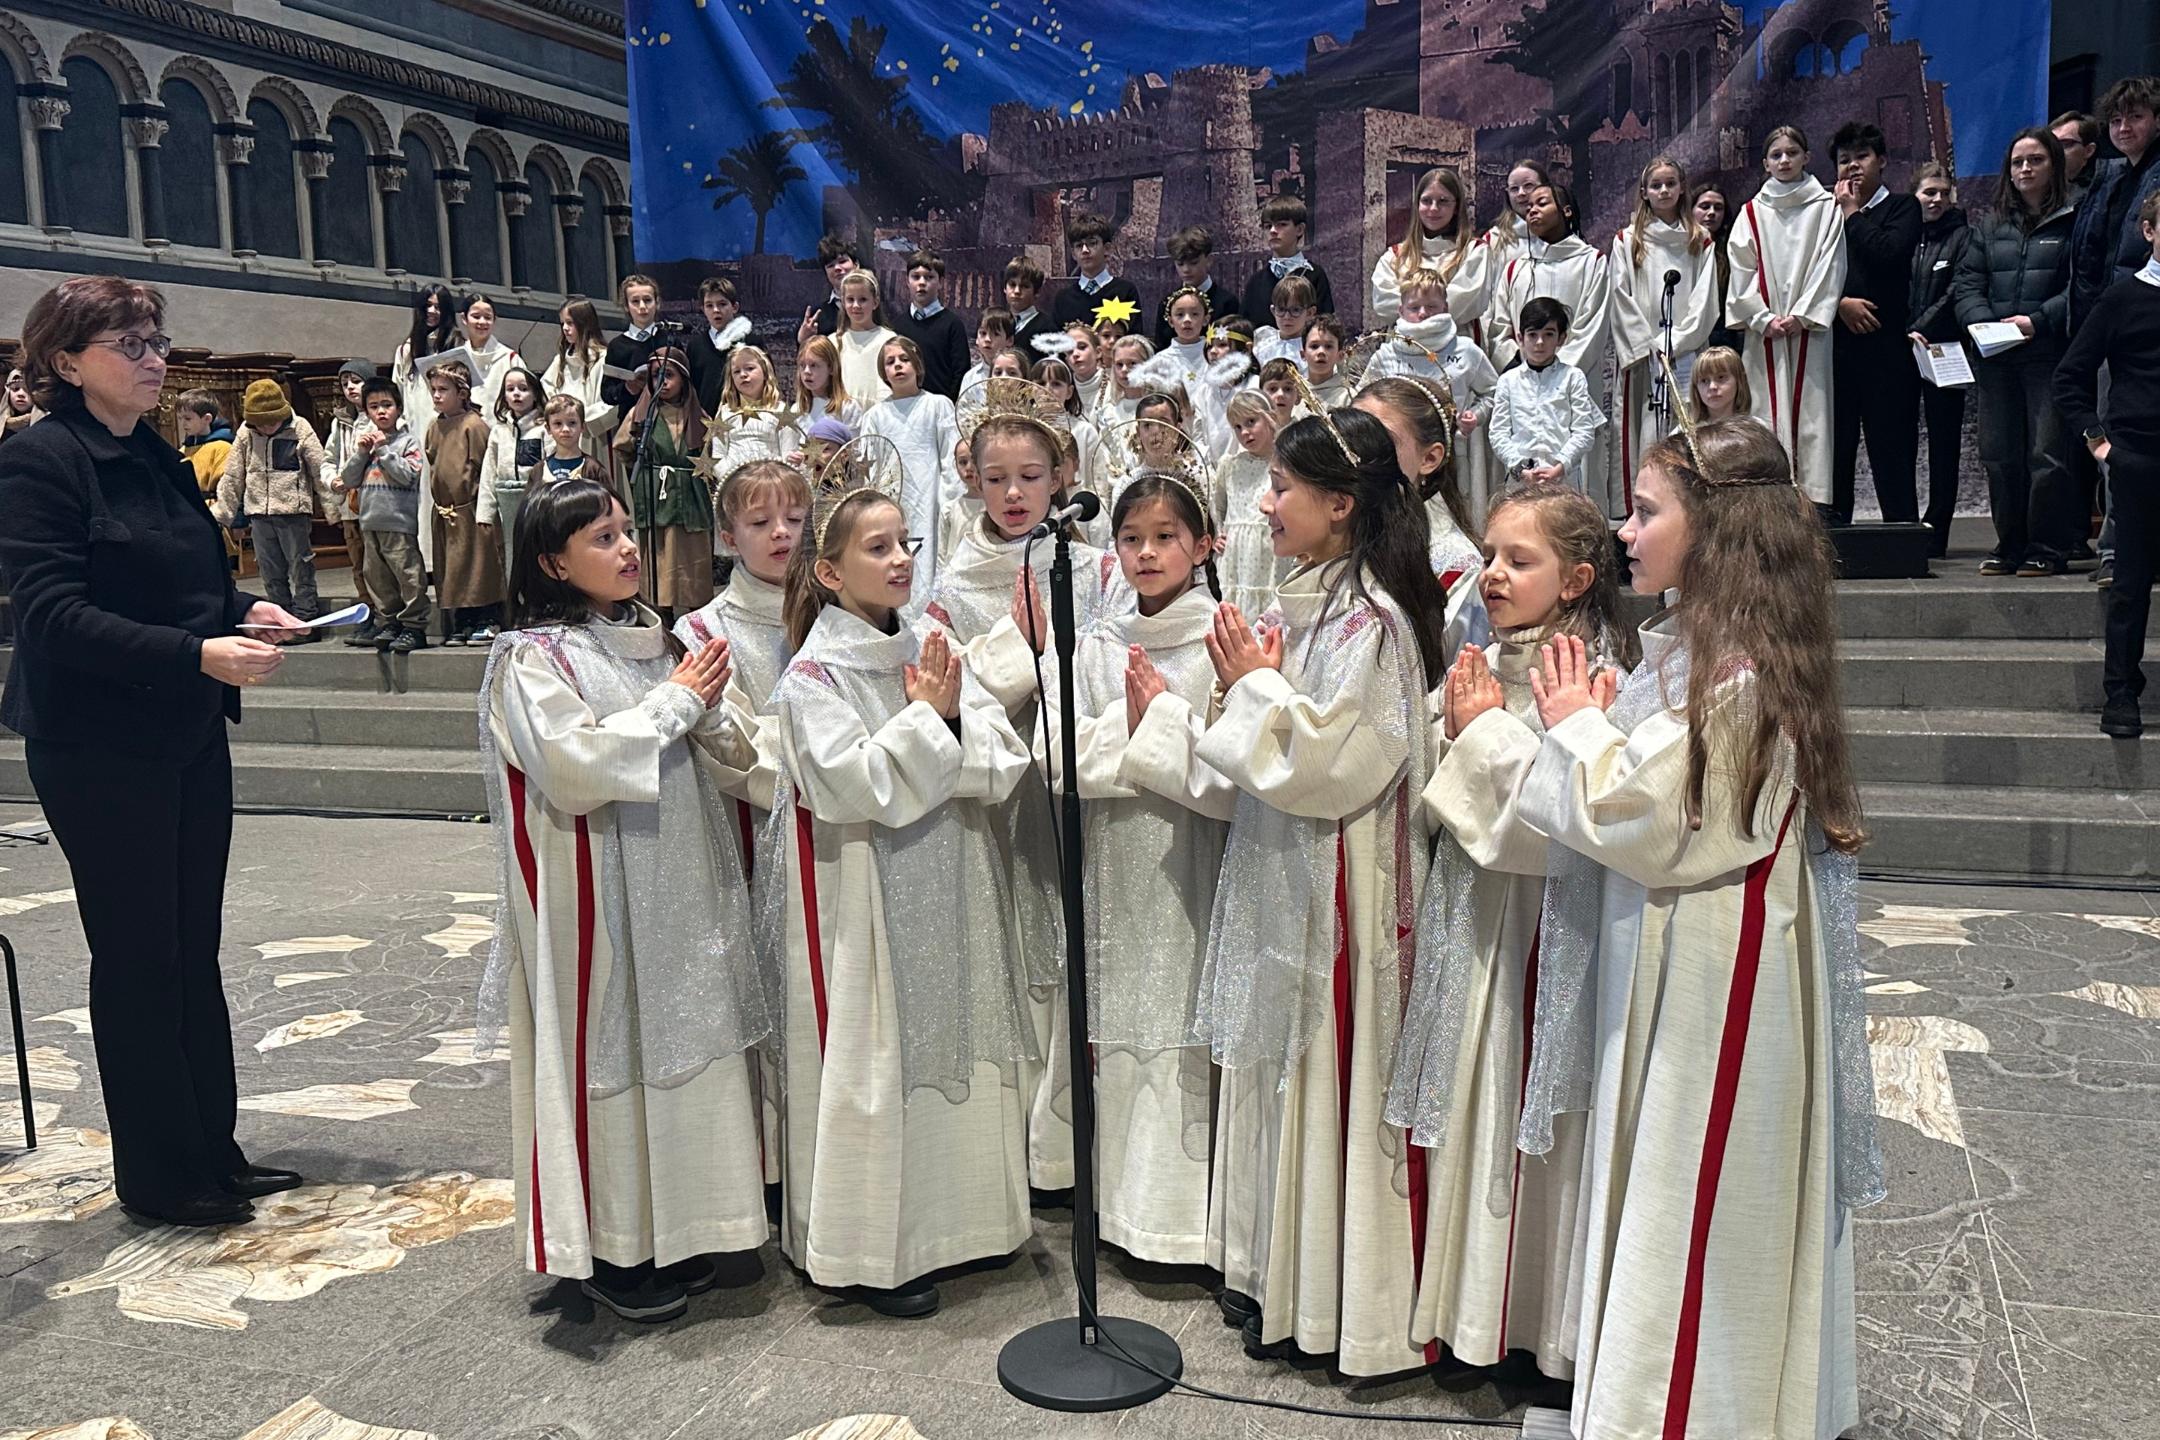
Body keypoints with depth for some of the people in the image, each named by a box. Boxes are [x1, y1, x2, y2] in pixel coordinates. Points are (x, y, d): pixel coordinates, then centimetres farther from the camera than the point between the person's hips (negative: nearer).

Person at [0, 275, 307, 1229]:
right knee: (136, 956, 3)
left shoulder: (157, 458, 10)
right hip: (101, 747, -7)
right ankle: (157, 1177, 17)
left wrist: (246, 610, -2)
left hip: (189, 735, 7)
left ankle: (213, 1151, 26)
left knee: (194, 947, 13)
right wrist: (195, 652, -30)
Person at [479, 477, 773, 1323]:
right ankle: (611, 1250, 18)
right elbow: (574, 764, -24)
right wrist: (673, 702, -15)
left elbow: (723, 757, 9)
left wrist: (714, 711, -13)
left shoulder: (650, 639, 11)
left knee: (677, 1046, 13)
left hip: (678, 882, 7)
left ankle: (672, 1229, 29)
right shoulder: (533, 658, -9)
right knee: (609, 1049, 2)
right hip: (596, 896, -7)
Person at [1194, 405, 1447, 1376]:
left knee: (1329, 1072, 1)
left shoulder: (1371, 620, -18)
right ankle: (1279, 1274, 32)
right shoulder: (1309, 600, 10)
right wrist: (1246, 682, 0)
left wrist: (1258, 685, -13)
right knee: (1280, 1067, 16)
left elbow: (1330, 761, -24)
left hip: (1339, 887, -9)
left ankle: (1338, 1304, 17)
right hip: (1283, 877, 9)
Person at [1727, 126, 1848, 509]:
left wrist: (1801, 316, -10)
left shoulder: (1825, 208, 7)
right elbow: (1742, 272, 5)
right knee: (1767, 413, -3)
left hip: (1809, 329, -1)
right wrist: (1765, 319, -6)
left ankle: (1815, 500, -6)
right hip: (1764, 331, 1)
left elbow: (1829, 267, 0)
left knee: (1811, 411, -5)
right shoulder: (1752, 213, 11)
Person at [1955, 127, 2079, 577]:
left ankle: (2049, 548, 1)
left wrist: (2038, 320, -19)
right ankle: (2010, 546, 15)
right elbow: (1967, 281, 11)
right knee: (1999, 455, 6)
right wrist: (1978, 320, -7)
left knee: (2048, 453, -6)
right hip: (1995, 358, 5)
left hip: (2050, 354, -5)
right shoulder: (1991, 227, 18)